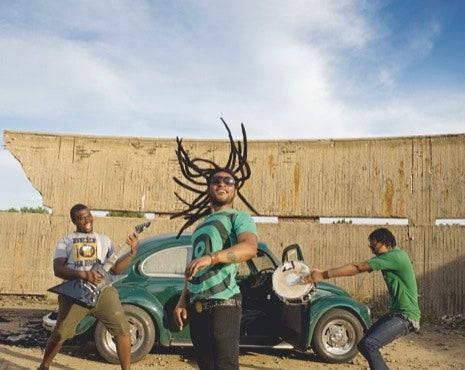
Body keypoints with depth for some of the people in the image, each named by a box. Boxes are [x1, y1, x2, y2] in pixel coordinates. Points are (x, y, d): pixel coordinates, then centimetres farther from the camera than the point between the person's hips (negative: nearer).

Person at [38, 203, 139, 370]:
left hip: (103, 290, 1)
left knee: (122, 330, -7)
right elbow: (58, 269, -4)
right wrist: (83, 274, -20)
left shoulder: (104, 239, 17)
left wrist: (132, 252, -4)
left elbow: (116, 268, 12)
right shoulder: (66, 241, 11)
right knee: (60, 334, 4)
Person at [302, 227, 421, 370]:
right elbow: (359, 267, 8)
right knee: (364, 345, 6)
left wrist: (323, 275, -20)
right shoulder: (390, 257, 12)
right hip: (396, 313, 10)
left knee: (369, 344, -22)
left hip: (406, 317, -10)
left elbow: (357, 268, -21)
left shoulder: (395, 256, -18)